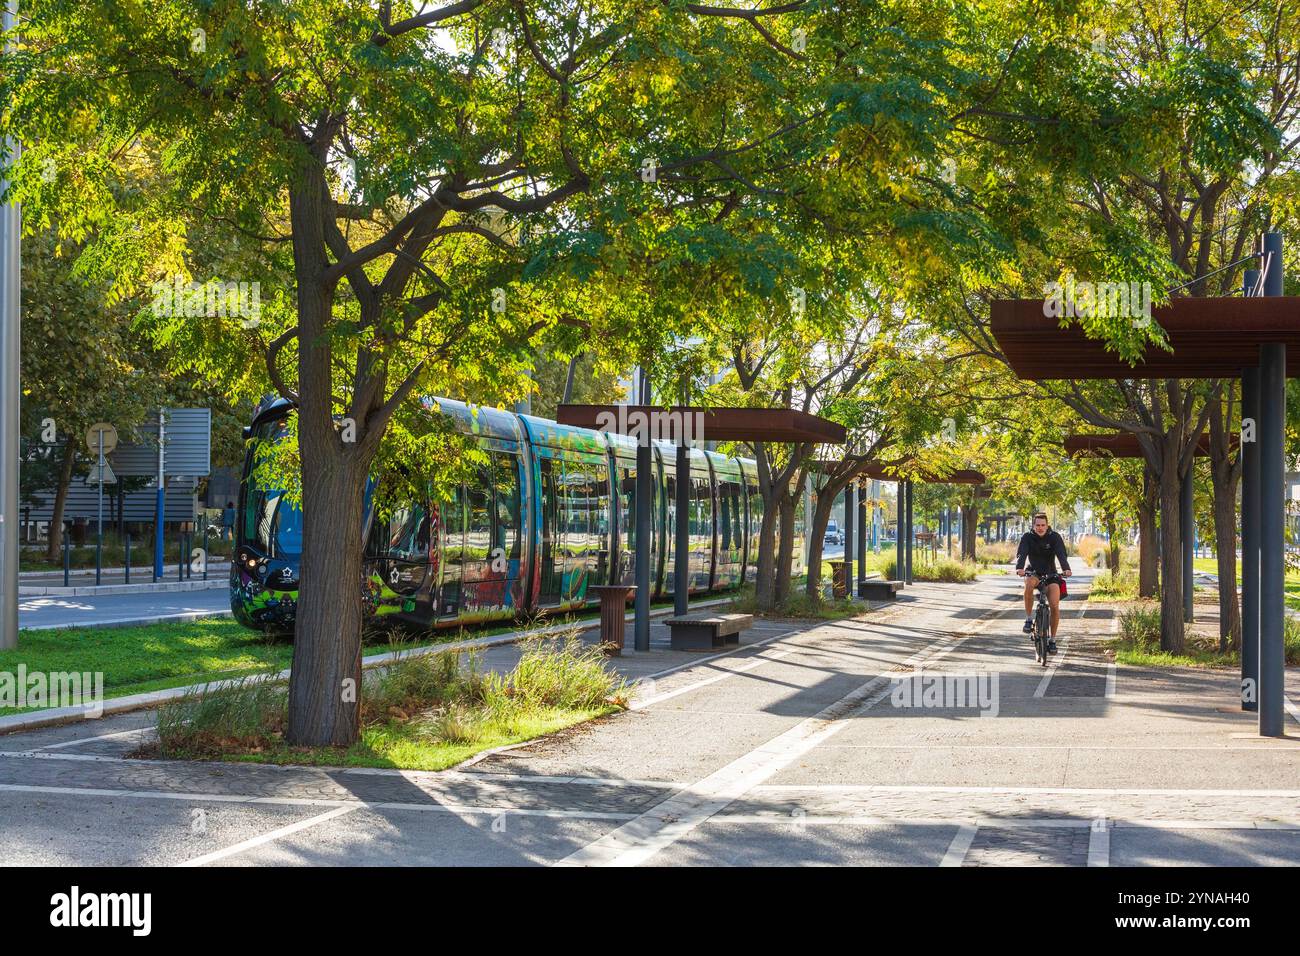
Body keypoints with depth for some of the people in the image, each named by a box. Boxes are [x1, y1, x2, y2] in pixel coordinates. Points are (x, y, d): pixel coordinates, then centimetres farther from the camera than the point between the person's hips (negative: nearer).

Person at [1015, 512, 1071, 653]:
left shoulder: (1055, 537, -11)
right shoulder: (1027, 537, -11)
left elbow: (1061, 554, -25)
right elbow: (1021, 553, -25)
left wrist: (1066, 569, -45)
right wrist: (1019, 568, -47)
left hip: (1050, 574, 1)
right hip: (1033, 572, -1)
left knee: (1055, 607, -12)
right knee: (1029, 584, -37)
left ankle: (1052, 640, 4)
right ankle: (1029, 619, -22)